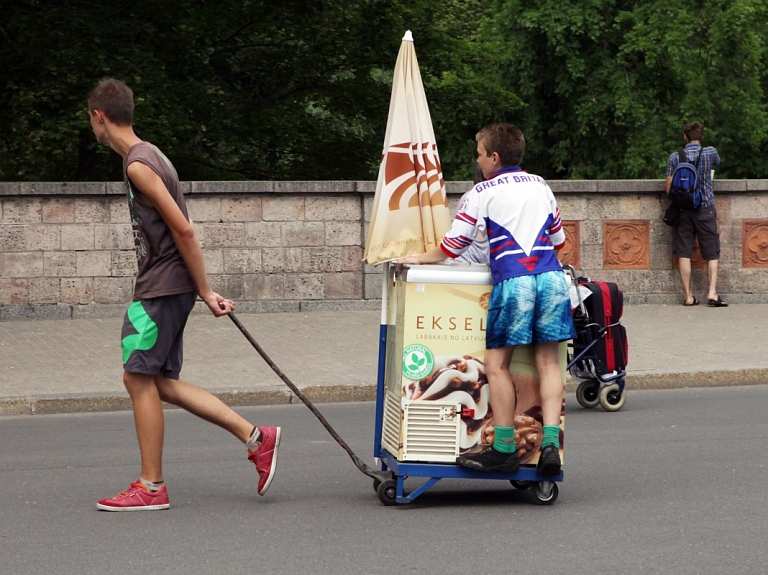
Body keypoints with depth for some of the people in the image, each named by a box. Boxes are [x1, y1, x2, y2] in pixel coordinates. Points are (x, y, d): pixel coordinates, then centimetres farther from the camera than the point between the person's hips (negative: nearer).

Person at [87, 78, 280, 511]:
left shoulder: (138, 165, -16)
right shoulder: (148, 155, 16)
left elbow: (184, 231, -19)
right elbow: (180, 230, 18)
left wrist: (205, 292, -16)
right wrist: (203, 290, 18)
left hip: (162, 288, -10)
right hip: (163, 285, 10)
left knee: (140, 378, -4)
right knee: (162, 383, 9)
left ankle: (152, 487, 1)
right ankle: (256, 438, 8)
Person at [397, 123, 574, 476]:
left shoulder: (482, 194, 7)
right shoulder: (541, 187, 21)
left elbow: (452, 246, 9)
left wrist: (420, 259, 26)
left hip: (512, 279, -5)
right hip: (551, 277, 5)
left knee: (497, 362, 1)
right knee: (548, 361, 4)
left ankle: (505, 448, -2)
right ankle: (550, 443, -8)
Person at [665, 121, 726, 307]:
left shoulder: (675, 158, -2)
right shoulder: (710, 152, -4)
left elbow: (668, 189, -2)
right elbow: (717, 163, 21)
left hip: (683, 210, 1)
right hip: (706, 208, -1)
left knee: (684, 254, 4)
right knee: (712, 253, 4)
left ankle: (688, 296, 2)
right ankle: (712, 292, -9)